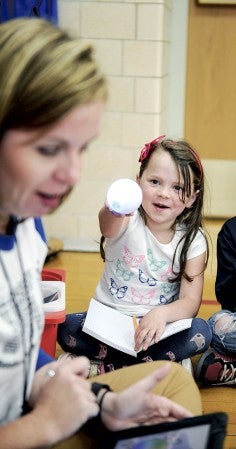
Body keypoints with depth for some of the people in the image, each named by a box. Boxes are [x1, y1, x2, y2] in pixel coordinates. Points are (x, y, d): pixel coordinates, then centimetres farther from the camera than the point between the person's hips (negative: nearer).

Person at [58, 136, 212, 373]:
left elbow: (190, 301, -10)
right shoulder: (126, 222, -12)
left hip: (154, 327, 1)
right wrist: (114, 209, -63)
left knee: (201, 332, -26)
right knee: (67, 328, -26)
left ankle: (111, 364, -20)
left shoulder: (193, 241, -6)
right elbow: (107, 226, -38)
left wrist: (161, 314, -32)